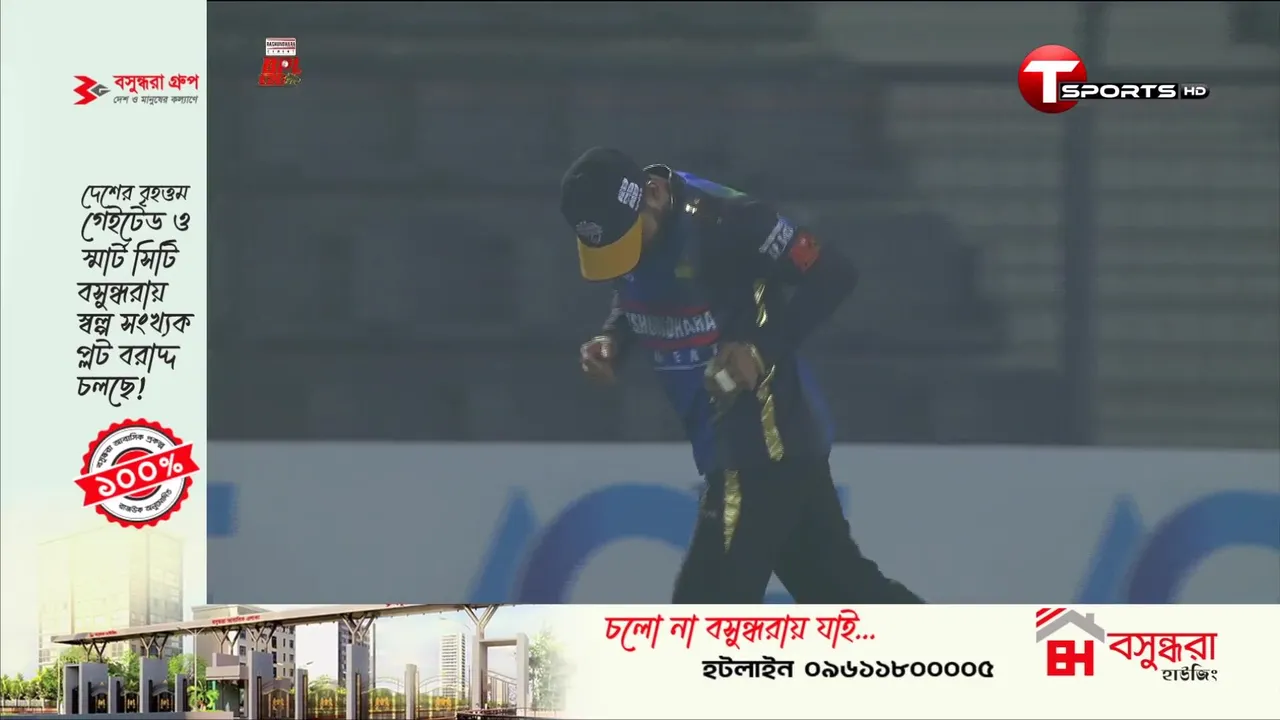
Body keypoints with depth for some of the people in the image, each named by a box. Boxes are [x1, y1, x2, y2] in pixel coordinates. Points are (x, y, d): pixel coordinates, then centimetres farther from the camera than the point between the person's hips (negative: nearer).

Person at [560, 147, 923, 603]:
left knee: (710, 597, -9)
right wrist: (611, 342, -3)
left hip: (771, 439, -9)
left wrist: (762, 347, -27)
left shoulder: (723, 221, -23)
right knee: (843, 585, 14)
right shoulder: (621, 227, 0)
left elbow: (832, 274, -19)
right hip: (728, 443, 9)